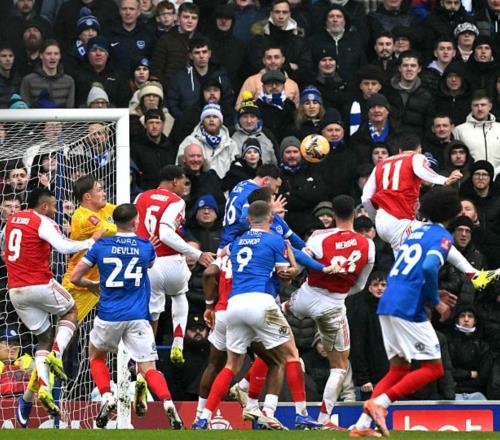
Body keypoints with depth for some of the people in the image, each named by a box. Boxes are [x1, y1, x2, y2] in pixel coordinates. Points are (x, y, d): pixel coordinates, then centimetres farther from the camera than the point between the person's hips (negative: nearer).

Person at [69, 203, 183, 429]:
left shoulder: (101, 246, 1)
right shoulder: (146, 247, 4)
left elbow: (75, 277, 4)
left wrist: (93, 285, 23)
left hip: (109, 316, 0)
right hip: (138, 317, 0)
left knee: (96, 356, 25)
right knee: (149, 369, -2)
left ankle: (107, 398, 5)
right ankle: (167, 403, -27)